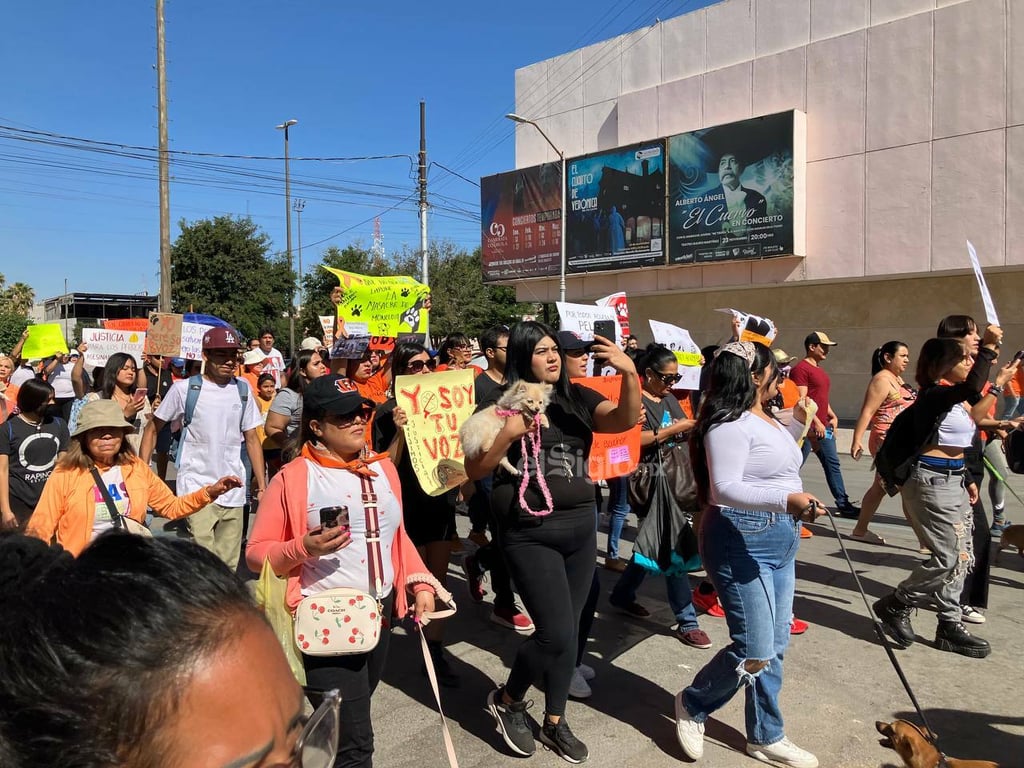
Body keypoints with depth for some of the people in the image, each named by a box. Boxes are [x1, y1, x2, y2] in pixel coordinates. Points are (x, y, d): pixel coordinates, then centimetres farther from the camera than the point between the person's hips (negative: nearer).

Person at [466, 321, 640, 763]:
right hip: (529, 533, -5)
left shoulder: (577, 398, 5)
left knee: (567, 631, 13)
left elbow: (624, 420, -11)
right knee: (555, 632, -7)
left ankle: (555, 721, 34)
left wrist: (629, 373, -27)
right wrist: (509, 433, -22)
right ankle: (506, 701, 22)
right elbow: (473, 470, -7)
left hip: (580, 527, 5)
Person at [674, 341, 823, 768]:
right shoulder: (730, 424, -19)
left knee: (774, 648, 15)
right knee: (754, 651, -8)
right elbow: (725, 489, -27)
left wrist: (799, 423, 28)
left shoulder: (766, 420, 13)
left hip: (780, 541, 10)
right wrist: (786, 499, -37)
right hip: (741, 541, -10)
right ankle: (692, 706, 18)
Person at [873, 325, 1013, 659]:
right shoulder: (933, 394, -13)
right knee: (947, 557, -10)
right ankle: (896, 605, 8)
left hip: (953, 480, 10)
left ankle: (950, 626, 19)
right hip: (932, 480, -10)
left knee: (963, 556, 10)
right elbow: (972, 389, -34)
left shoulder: (953, 398, 16)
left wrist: (968, 479, 23)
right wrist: (988, 348, -28)